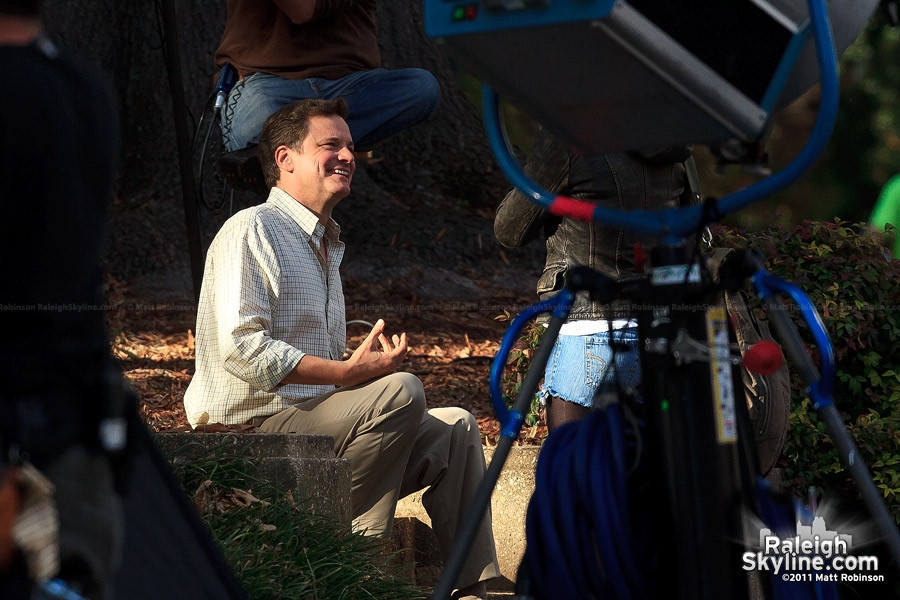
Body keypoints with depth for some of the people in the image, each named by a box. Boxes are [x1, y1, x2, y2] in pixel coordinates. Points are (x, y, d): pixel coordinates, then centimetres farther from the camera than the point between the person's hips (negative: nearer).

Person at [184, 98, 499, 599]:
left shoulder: (326, 247, 25)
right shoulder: (250, 231, -8)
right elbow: (242, 349, -20)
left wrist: (373, 361, 7)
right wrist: (349, 373, -22)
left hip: (311, 424, 10)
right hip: (251, 430, -10)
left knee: (454, 429, 3)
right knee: (402, 391, -26)